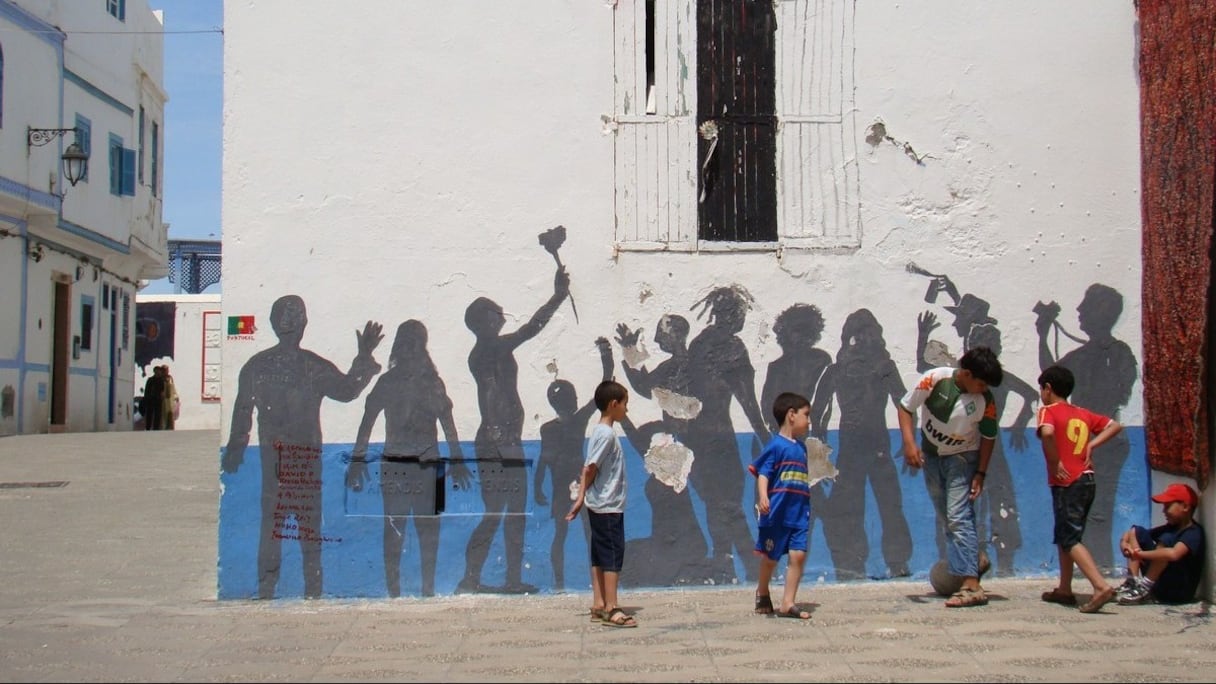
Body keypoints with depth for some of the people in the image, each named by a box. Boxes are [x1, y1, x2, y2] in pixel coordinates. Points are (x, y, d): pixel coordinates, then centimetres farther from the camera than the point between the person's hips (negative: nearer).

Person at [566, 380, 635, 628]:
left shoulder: (601, 432, 14)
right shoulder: (607, 434, -16)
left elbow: (589, 469, 11)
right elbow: (590, 469, -18)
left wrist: (582, 497, 9)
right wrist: (581, 499, -14)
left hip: (600, 505, 10)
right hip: (609, 506, -10)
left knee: (600, 556, 11)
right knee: (613, 555, -7)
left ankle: (599, 605, 15)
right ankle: (612, 609, -6)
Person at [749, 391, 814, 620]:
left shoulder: (801, 447, 13)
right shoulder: (776, 445, -9)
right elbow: (763, 473, -15)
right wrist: (763, 497, -30)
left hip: (799, 513, 6)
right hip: (777, 513, -5)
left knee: (798, 555, -6)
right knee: (770, 558, 9)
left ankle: (788, 603, -2)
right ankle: (762, 593, 32)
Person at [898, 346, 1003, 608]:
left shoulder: (985, 401, -20)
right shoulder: (935, 379, -22)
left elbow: (988, 437, -6)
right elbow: (905, 408, -12)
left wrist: (980, 474, -9)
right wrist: (909, 443, -23)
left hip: (962, 458, -3)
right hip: (930, 456, 3)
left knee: (958, 517, -14)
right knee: (945, 519, 9)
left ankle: (972, 586, -18)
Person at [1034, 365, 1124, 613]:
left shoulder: (1048, 411, -5)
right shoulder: (1083, 414, 16)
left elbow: (1047, 433, -27)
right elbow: (1115, 426, 15)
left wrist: (1054, 463, -16)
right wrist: (1091, 445, 8)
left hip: (1067, 483, -8)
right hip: (1087, 481, 8)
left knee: (1070, 538, -8)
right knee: (1064, 536, 19)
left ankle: (1101, 586, -23)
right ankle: (1064, 590, 24)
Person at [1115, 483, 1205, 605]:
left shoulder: (1194, 533, -16)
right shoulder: (1170, 528, 10)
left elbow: (1173, 554, -38)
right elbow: (1130, 534, 11)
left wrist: (1141, 554, -27)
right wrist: (1124, 543, -12)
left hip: (1179, 593, -9)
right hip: (1157, 584, 9)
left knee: (1166, 540, -28)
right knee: (1136, 531, 8)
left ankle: (1144, 588, -21)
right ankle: (1132, 582, -6)